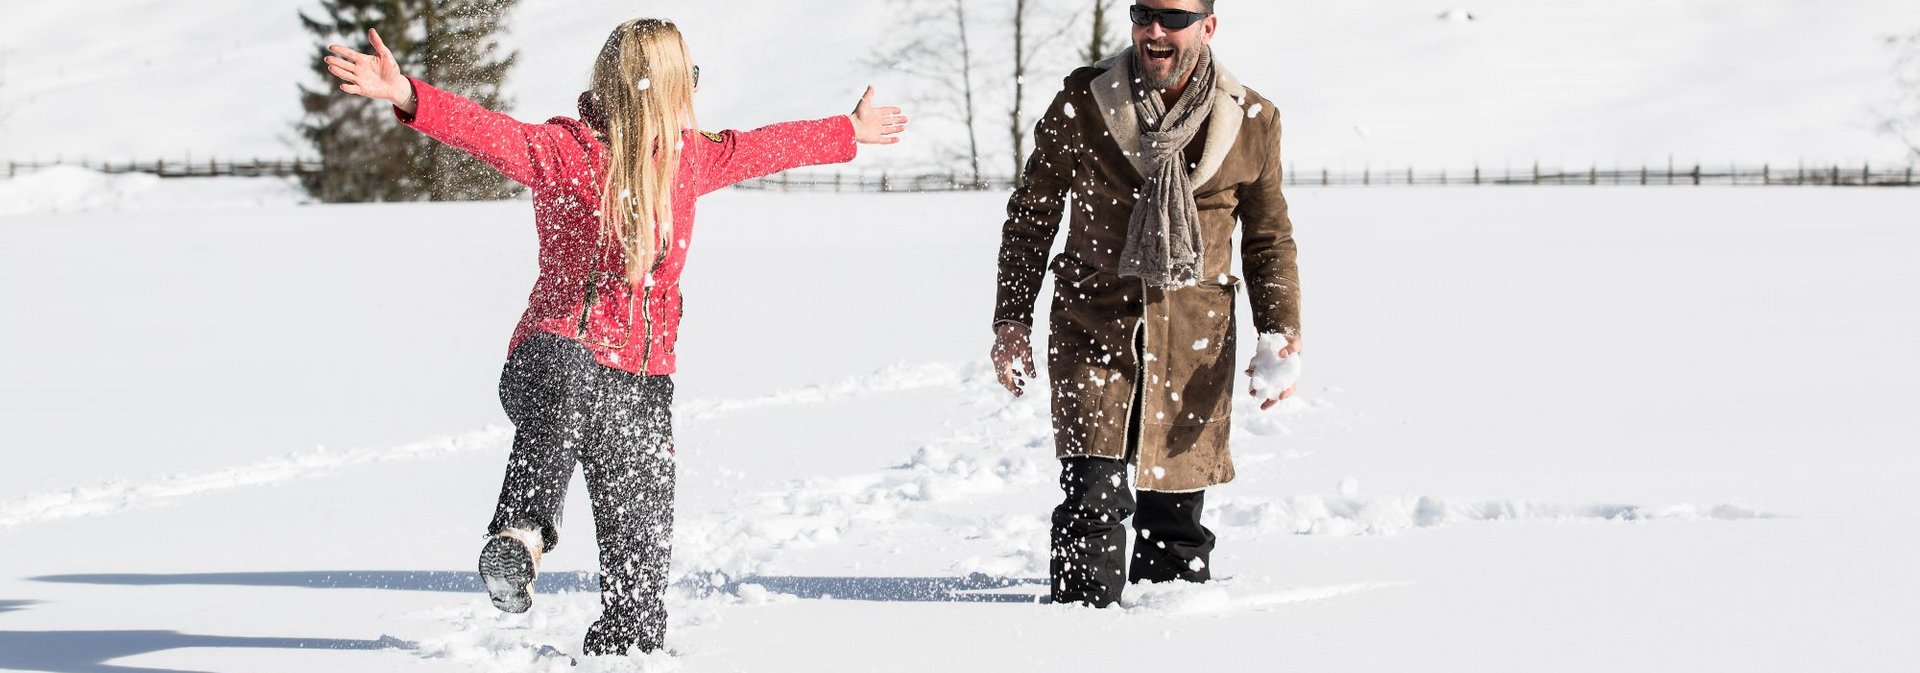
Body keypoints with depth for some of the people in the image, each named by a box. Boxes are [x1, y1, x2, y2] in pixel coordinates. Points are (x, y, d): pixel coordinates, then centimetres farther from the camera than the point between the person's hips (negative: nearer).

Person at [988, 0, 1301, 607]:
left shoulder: (1253, 122, 1)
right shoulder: (1083, 101, -2)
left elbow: (1268, 240, 12)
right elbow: (1032, 213, 8)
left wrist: (1281, 336, 1)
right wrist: (1012, 318, 4)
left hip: (1193, 340, 1)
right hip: (1093, 323, -1)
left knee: (1175, 506, 5)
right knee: (1093, 495, -16)